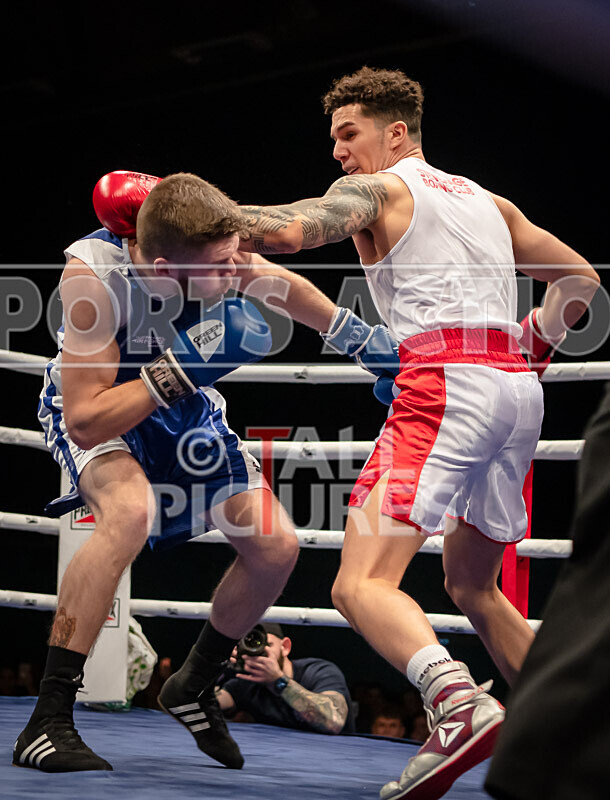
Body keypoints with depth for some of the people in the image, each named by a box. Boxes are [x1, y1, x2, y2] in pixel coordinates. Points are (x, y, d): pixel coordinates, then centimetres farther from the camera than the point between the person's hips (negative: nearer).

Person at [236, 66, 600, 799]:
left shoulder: (377, 189, 7)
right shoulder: (487, 201, 28)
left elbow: (290, 230, -12)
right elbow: (580, 277, 32)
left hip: (446, 382, -8)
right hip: (518, 390, 8)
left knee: (361, 585, -16)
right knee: (472, 588, 23)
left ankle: (459, 703, -40)